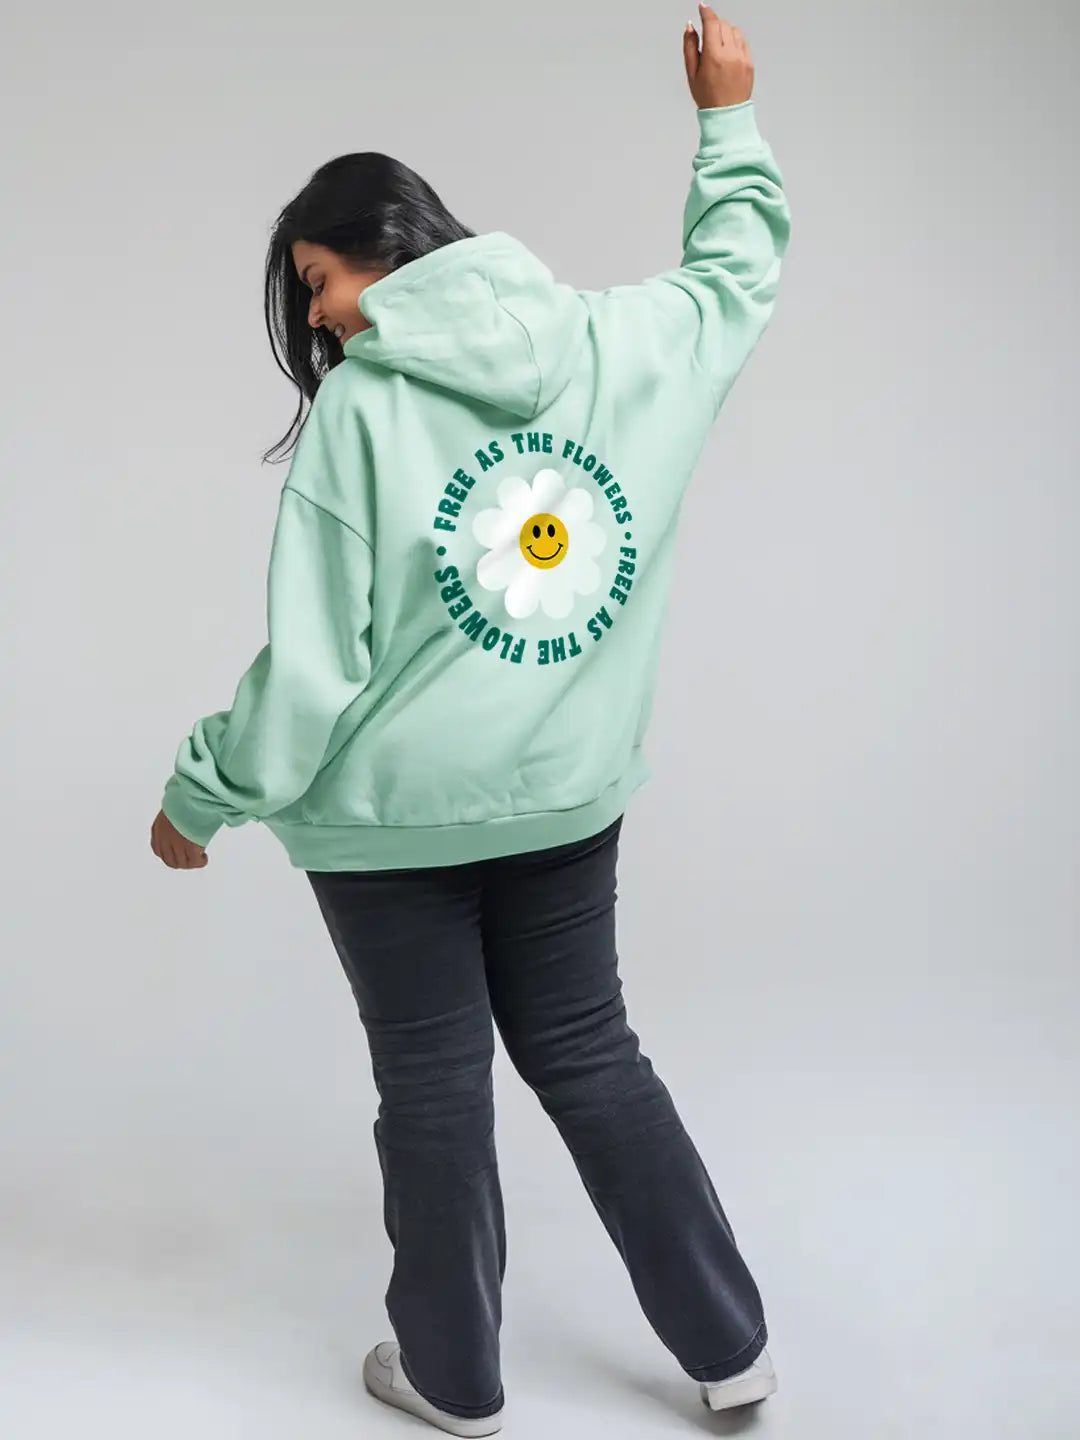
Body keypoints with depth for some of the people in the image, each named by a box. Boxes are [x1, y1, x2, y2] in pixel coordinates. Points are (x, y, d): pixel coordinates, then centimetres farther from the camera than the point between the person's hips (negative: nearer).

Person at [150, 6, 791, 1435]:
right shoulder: (621, 343, -2)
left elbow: (311, 661, -15)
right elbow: (737, 270, 19)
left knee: (434, 1086, 11)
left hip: (393, 812, -5)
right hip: (570, 794, 5)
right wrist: (729, 116, 31)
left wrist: (203, 796, -3)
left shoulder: (359, 408, -15)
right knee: (589, 1052, 20)